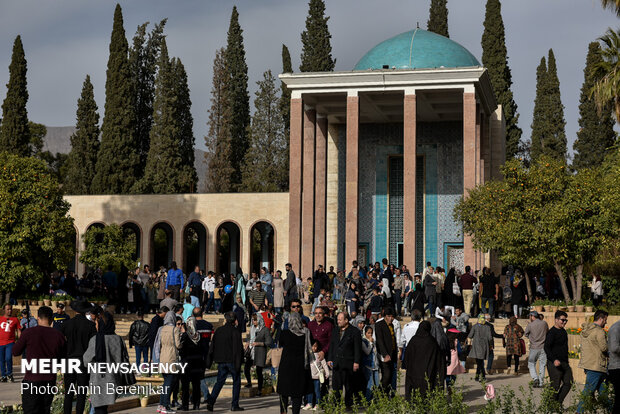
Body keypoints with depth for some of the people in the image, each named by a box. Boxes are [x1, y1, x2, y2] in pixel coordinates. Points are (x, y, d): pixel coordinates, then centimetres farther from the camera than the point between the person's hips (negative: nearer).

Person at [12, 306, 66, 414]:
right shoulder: (58, 335, -2)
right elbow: (63, 356, 9)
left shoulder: (29, 332, -11)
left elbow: (15, 352, 0)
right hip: (50, 381, 4)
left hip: (32, 380, -4)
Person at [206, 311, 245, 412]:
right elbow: (238, 349, -13)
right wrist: (238, 363, -12)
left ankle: (210, 401, -8)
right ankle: (234, 405, 4)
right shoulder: (235, 331, -8)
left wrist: (209, 362, 13)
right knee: (236, 382, 6)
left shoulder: (218, 330, 9)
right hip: (232, 361, -5)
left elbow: (212, 347, 10)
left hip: (221, 362, 5)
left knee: (219, 381, 9)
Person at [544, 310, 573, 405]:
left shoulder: (563, 331, 15)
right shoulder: (552, 332, -13)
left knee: (568, 382, 6)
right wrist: (554, 360, -31)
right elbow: (546, 348, -20)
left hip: (564, 363, 9)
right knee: (555, 386, -5)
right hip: (555, 364, -9)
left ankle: (558, 403, 14)